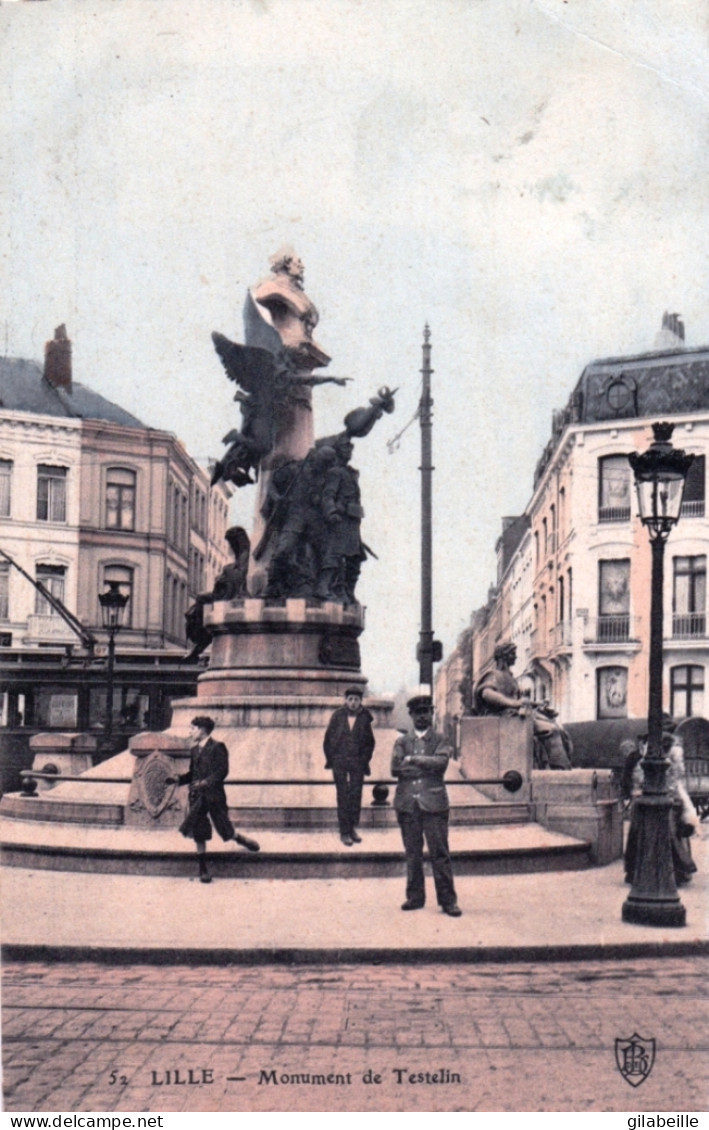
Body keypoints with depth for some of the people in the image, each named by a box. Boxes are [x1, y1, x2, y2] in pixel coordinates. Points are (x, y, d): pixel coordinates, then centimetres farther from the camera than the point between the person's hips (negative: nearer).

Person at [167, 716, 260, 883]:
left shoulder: (218, 747, -8)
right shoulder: (194, 750, 13)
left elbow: (222, 771, -15)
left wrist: (206, 782, -26)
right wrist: (178, 779, 0)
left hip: (214, 795, -5)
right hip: (197, 797, 5)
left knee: (225, 829, 2)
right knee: (198, 833, 3)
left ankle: (240, 839, 34)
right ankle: (203, 868, 12)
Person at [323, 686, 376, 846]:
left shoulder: (365, 718, 0)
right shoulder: (338, 716, -2)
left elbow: (370, 742, 7)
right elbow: (328, 739, 3)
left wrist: (364, 760, 0)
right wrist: (331, 759, -1)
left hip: (358, 763, 1)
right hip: (339, 762, -1)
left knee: (356, 795, 4)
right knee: (343, 796, 1)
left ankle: (353, 828, 17)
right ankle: (345, 832, 5)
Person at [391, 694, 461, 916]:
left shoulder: (440, 741, 9)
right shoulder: (402, 742, 13)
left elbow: (441, 761, -11)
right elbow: (395, 769, -2)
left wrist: (413, 760, -10)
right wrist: (426, 767, -9)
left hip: (433, 803, -2)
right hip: (407, 803, 2)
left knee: (440, 852, -4)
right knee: (412, 853, 6)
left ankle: (448, 899, 0)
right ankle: (415, 897, 14)